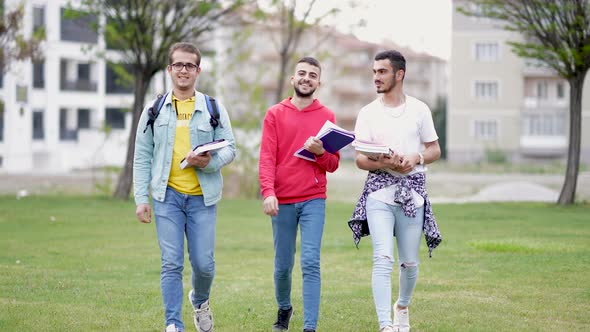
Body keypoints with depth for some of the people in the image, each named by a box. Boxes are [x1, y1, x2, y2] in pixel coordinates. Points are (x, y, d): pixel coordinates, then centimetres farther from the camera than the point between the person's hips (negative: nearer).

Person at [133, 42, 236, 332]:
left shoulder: (214, 109, 7)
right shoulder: (155, 110, 8)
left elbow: (230, 148, 5)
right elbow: (142, 157, 8)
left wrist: (210, 161, -17)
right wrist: (141, 198, 0)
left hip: (202, 197, 0)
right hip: (167, 196, 0)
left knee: (204, 264, 1)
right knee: (171, 264, -5)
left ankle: (200, 300, 33)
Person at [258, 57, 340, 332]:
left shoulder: (327, 117, 8)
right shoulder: (275, 114, 6)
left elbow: (333, 164, 9)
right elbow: (266, 157, -1)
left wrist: (320, 152, -13)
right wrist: (268, 192, -15)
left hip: (313, 200, -1)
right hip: (282, 201, 1)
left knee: (310, 264, -10)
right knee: (283, 265, 9)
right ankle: (284, 309, 34)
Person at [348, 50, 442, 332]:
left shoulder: (419, 110, 7)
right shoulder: (368, 113, 5)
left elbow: (434, 150, 10)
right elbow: (360, 159, 0)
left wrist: (416, 158, -12)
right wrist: (384, 164, -20)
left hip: (412, 191, 2)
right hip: (379, 190, -1)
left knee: (409, 262, 9)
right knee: (383, 259, -15)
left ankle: (402, 306, 38)